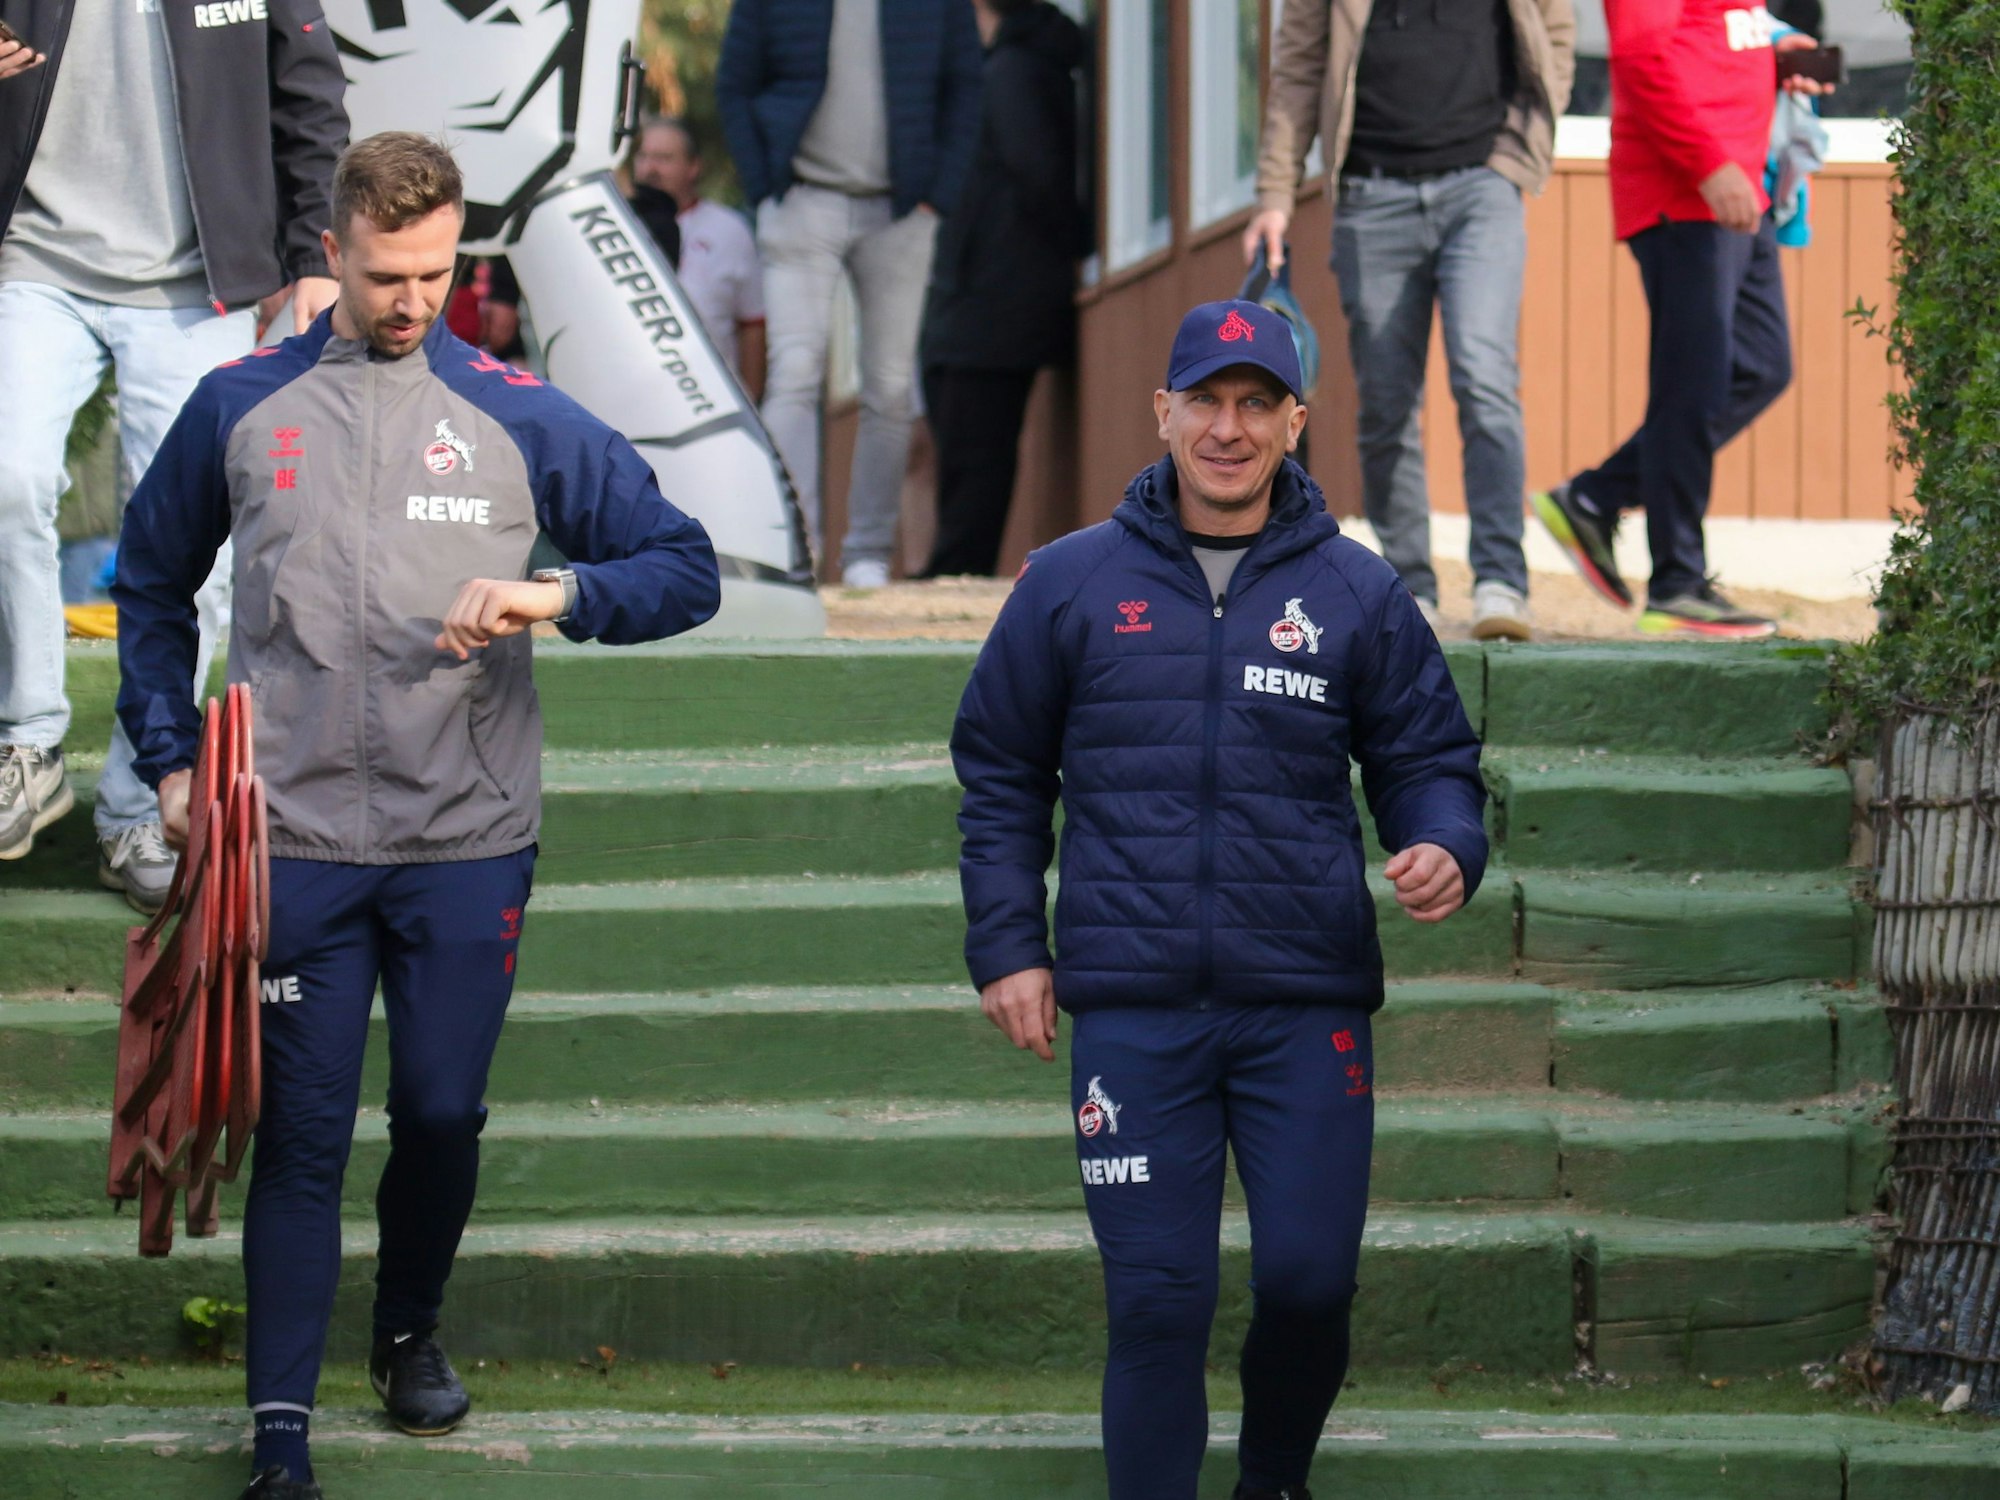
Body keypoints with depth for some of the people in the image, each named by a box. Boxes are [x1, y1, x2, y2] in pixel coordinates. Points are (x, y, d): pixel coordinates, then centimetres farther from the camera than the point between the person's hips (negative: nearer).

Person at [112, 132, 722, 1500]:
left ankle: (412, 1330, 35)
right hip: (293, 837, 0)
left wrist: (560, 594, -17)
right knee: (302, 1134, -1)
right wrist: (170, 757, 7)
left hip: (470, 843, 0)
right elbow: (153, 587, 17)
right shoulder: (242, 408, 5)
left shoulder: (520, 417, 1)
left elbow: (685, 568, 2)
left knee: (444, 1114, 7)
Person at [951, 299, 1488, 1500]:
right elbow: (1001, 773, 13)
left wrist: (1445, 849, -10)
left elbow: (1431, 759, 12)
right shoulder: (1073, 585, 7)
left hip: (1306, 1005, 1)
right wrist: (1008, 946, 6)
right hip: (1133, 1007, 0)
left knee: (1309, 1279, 0)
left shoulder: (1356, 593, 7)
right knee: (1156, 1298, -2)